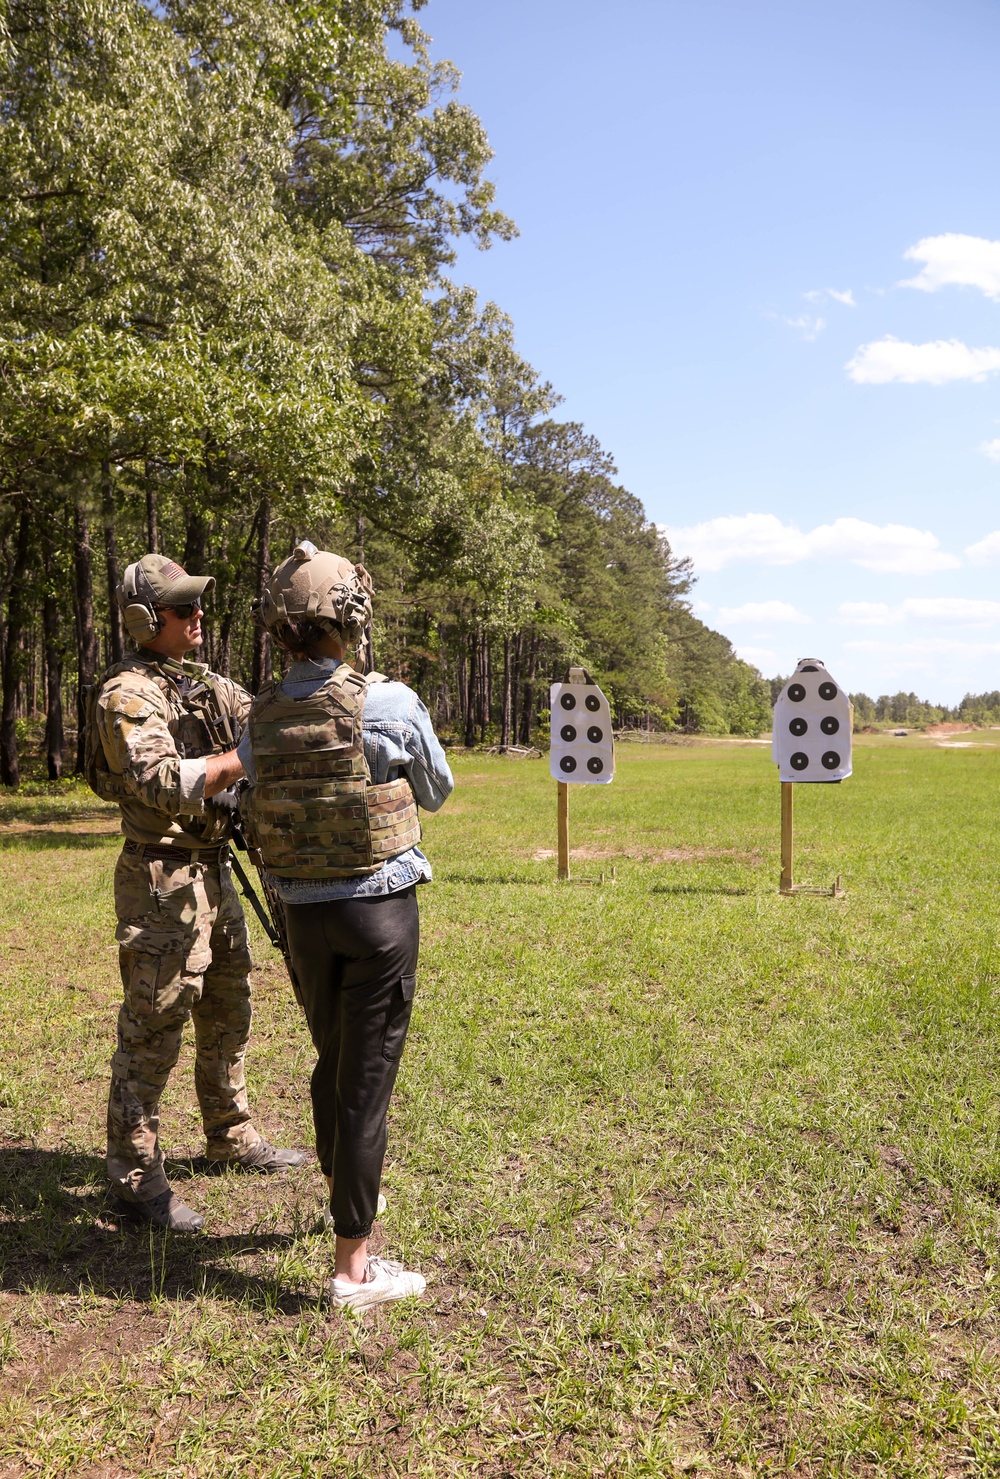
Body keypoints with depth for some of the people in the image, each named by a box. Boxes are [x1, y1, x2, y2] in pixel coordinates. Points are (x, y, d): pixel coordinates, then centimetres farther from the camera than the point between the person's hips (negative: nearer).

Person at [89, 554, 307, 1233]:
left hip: (214, 872, 9)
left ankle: (233, 1138, 36)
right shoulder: (127, 694, -14)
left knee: (228, 1016, 19)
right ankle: (135, 1179, 11)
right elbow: (164, 785, -26)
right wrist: (246, 758, -25)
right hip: (163, 879, -9)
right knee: (152, 1031, -1)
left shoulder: (205, 684, 13)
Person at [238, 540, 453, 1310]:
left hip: (303, 909, 5)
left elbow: (250, 790, 10)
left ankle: (343, 1194, 46)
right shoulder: (391, 702, -15)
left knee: (332, 1061, 24)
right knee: (368, 1076, 3)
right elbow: (437, 791, 1)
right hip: (378, 905, -5)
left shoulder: (263, 714, -3)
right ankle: (353, 1265, 12)